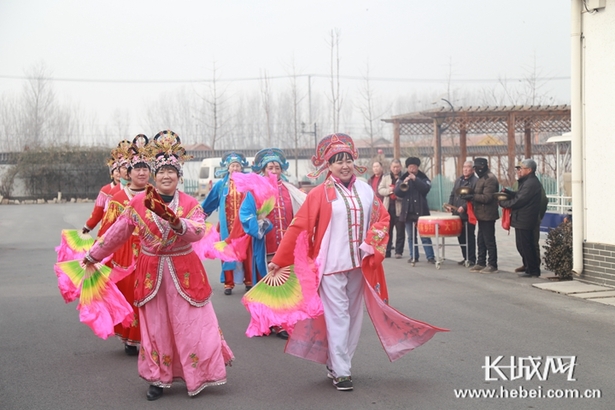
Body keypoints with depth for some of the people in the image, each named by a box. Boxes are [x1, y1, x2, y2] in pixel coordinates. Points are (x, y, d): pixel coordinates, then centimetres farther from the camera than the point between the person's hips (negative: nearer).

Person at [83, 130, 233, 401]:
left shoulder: (190, 204, -2)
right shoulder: (138, 203, 0)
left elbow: (198, 232, -20)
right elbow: (117, 233, 9)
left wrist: (174, 220, -37)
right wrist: (93, 256, 13)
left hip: (184, 272, -1)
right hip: (151, 272, 1)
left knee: (189, 324, 0)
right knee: (155, 327, 6)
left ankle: (197, 377, 14)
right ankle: (158, 378, 19)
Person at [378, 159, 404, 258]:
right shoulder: (386, 177, 13)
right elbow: (380, 189, 4)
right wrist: (389, 190, -13)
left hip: (399, 208, -4)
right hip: (388, 208, 4)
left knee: (400, 231, 2)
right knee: (387, 231, 6)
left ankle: (399, 252, 9)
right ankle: (387, 251, 12)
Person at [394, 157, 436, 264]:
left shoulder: (423, 178, 3)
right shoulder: (402, 179, 8)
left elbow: (426, 188, -15)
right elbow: (396, 192, -3)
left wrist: (415, 179, -21)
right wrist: (403, 184, -19)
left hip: (420, 210, -3)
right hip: (408, 211, 3)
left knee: (424, 235, -4)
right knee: (410, 236, 8)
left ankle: (430, 256, -3)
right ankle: (413, 256, 15)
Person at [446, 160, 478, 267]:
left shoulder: (475, 181, -9)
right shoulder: (458, 180, 16)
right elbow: (453, 194, 22)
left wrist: (464, 207, -22)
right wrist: (450, 205, 5)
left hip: (469, 214, -7)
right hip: (457, 214, 7)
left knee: (469, 237, -2)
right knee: (461, 236, 10)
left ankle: (471, 259, 5)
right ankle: (465, 257, 19)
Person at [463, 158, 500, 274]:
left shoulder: (490, 179, -16)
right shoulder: (481, 179, 16)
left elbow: (487, 197, -23)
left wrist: (472, 196, -21)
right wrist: (469, 197, 5)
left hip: (488, 215, -10)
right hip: (482, 215, 10)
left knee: (489, 241, -4)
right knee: (481, 241, 14)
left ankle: (492, 265, 1)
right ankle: (481, 263, 21)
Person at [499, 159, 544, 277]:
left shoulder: (530, 183, -19)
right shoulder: (531, 181, 16)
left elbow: (518, 201, -21)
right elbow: (519, 195, 16)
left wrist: (503, 203, -8)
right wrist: (507, 192, 2)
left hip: (523, 221, -11)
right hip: (527, 220, 11)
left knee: (524, 246, -5)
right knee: (529, 245, 15)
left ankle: (531, 270, 1)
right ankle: (533, 269, 21)